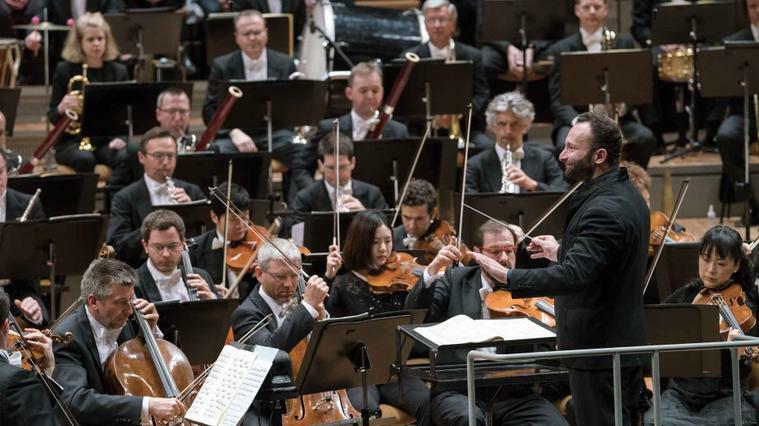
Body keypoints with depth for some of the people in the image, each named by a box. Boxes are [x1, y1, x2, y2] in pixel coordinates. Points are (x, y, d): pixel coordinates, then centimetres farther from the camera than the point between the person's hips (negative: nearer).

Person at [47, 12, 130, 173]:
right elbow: (52, 116, 2)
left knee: (126, 158, -31)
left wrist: (120, 138, -11)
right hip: (73, 141, -2)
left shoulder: (119, 72, 8)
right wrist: (61, 108, -21)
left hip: (108, 140, 2)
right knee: (84, 159, -35)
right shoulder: (65, 70, 1)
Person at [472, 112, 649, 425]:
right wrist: (562, 253, 22)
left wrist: (507, 277, -35)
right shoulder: (627, 194, 9)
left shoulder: (604, 210, -24)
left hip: (598, 352, -10)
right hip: (626, 344, 10)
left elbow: (572, 276, -34)